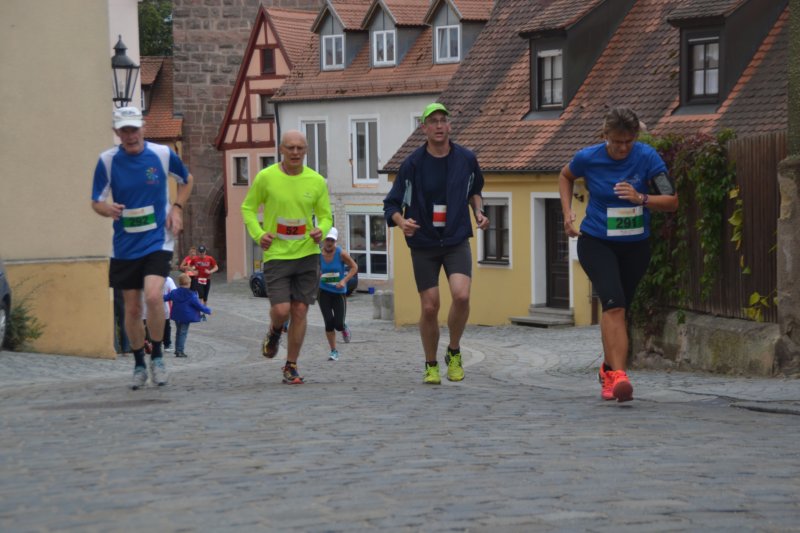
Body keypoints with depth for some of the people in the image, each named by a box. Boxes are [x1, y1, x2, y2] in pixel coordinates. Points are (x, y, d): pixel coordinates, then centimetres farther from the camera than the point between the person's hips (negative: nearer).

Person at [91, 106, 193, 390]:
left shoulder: (162, 154, -5)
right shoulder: (107, 161, -5)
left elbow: (187, 180, 14)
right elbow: (96, 201, 0)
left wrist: (177, 208, 0)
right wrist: (108, 209, -23)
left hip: (158, 241, -2)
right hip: (124, 247, 2)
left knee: (153, 295, -23)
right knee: (132, 308, 6)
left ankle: (157, 357, -2)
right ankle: (139, 364, 26)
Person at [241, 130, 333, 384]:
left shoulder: (316, 181, 2)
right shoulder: (266, 177, -3)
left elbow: (325, 215, 12)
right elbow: (248, 208, 8)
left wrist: (321, 230, -11)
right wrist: (258, 233, -9)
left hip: (307, 254, 2)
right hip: (276, 254, -2)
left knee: (300, 311, 2)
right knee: (281, 310, -12)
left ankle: (291, 366, 15)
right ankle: (274, 331, 26)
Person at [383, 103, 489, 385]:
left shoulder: (466, 159, 0)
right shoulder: (413, 163, -7)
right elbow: (391, 204, -4)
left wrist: (478, 211, 2)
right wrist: (402, 221, -24)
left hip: (457, 241, 1)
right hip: (424, 245, -1)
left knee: (461, 295, -20)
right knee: (429, 307, -1)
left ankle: (454, 352, 5)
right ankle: (431, 366, 20)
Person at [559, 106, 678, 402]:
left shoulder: (647, 157, -13)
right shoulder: (588, 158, -10)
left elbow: (672, 201, -14)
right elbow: (565, 176, 13)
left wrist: (641, 198, -30)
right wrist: (567, 212, 1)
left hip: (635, 245, 2)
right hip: (596, 243, -2)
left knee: (617, 310, 13)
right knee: (614, 304, -23)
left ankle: (608, 370, 36)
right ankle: (618, 374, -30)